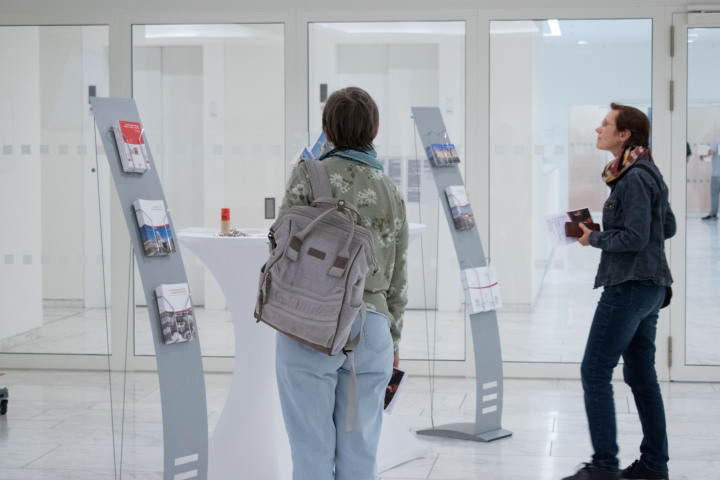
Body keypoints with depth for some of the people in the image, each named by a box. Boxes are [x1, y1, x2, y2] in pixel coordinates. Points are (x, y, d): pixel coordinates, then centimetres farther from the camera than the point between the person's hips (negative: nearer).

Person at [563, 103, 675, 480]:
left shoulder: (634, 179, -17)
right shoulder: (649, 174, 14)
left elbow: (634, 237, -22)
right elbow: (667, 227, 20)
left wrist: (594, 239, -8)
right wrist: (604, 233, 14)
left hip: (629, 286, -11)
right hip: (648, 286, 11)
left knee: (595, 372, -7)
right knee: (641, 375, 14)